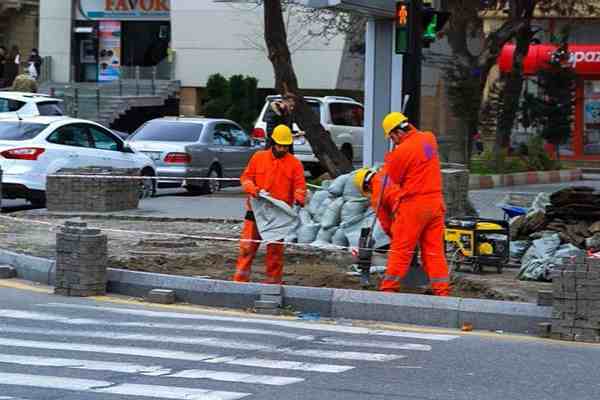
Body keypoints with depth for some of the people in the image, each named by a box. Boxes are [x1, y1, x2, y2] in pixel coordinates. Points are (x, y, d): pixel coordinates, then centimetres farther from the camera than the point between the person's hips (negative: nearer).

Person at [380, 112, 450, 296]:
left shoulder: (401, 151, -17)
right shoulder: (429, 138, 5)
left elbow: (394, 178, -4)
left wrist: (389, 160, 8)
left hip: (413, 204, -6)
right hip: (436, 202, 6)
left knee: (401, 248, 2)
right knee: (434, 248, 9)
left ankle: (389, 288, 8)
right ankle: (442, 289, 6)